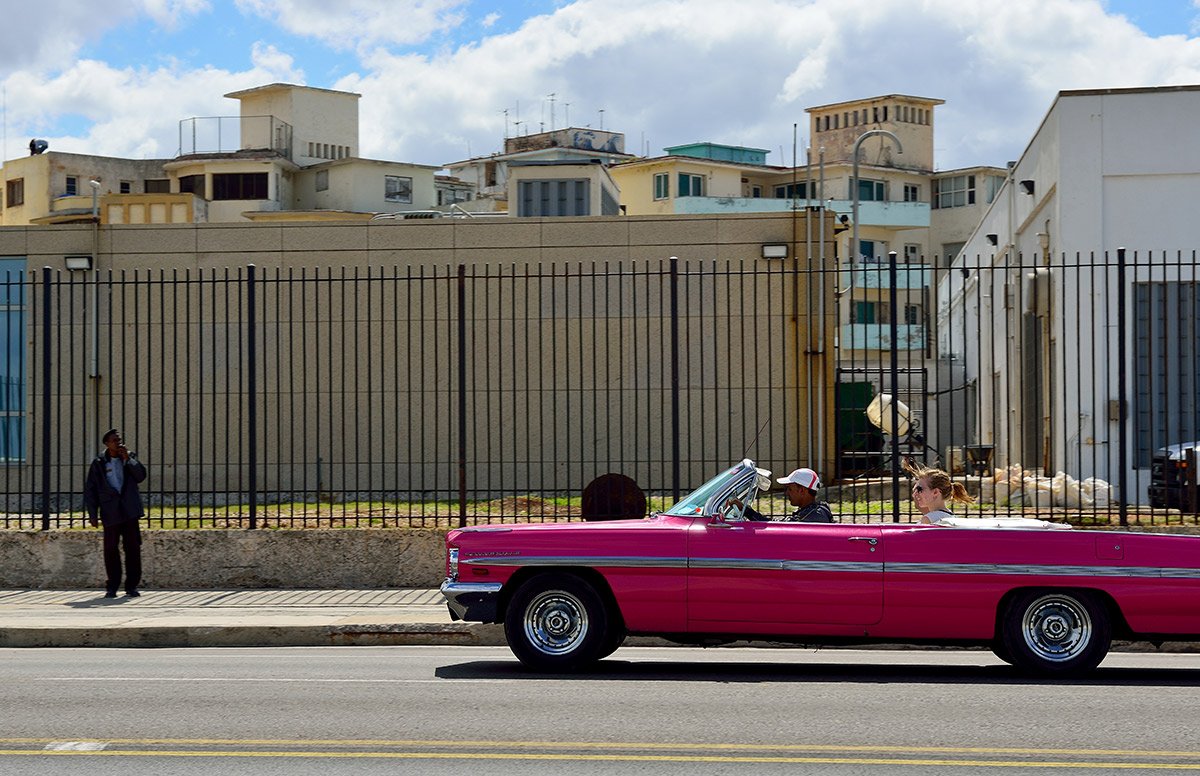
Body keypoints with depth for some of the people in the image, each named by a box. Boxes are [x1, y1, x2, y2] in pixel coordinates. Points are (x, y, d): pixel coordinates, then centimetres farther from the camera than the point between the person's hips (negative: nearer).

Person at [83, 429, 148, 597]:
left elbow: (141, 476, -3)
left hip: (129, 512, 2)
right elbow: (90, 489, 4)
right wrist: (92, 514, -2)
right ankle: (112, 587, 9)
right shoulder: (99, 463, 4)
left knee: (133, 548, 0)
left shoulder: (130, 458, 10)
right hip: (110, 513, -1)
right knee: (111, 549, -1)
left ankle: (131, 586, 8)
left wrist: (127, 459, -11)